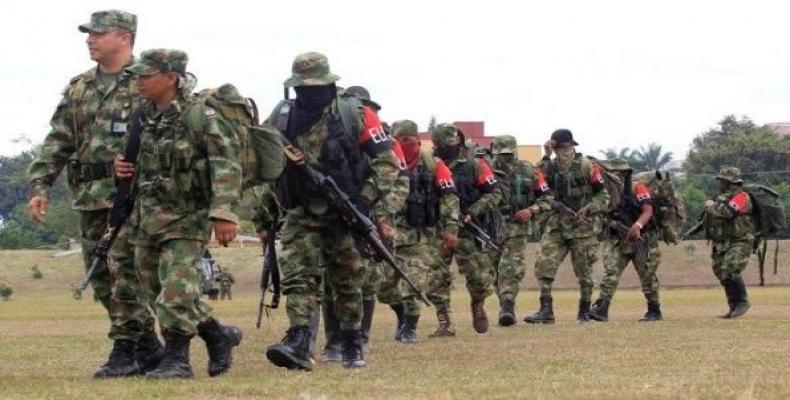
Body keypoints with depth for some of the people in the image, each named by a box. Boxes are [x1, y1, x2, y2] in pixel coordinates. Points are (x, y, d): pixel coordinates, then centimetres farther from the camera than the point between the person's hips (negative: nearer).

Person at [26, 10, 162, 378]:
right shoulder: (78, 88, 16)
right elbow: (57, 142, 15)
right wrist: (40, 185, 4)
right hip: (89, 196, 7)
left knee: (125, 273, -11)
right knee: (102, 280, 7)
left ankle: (125, 351, -5)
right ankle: (148, 347, 17)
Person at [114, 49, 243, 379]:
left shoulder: (198, 116, -14)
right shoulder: (143, 116, 8)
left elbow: (227, 162, -19)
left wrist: (223, 212, -27)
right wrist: (123, 166, 2)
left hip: (186, 218, -8)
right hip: (148, 214, 8)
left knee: (176, 290, -14)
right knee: (157, 292, 11)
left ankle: (176, 360, -5)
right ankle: (219, 336, 25)